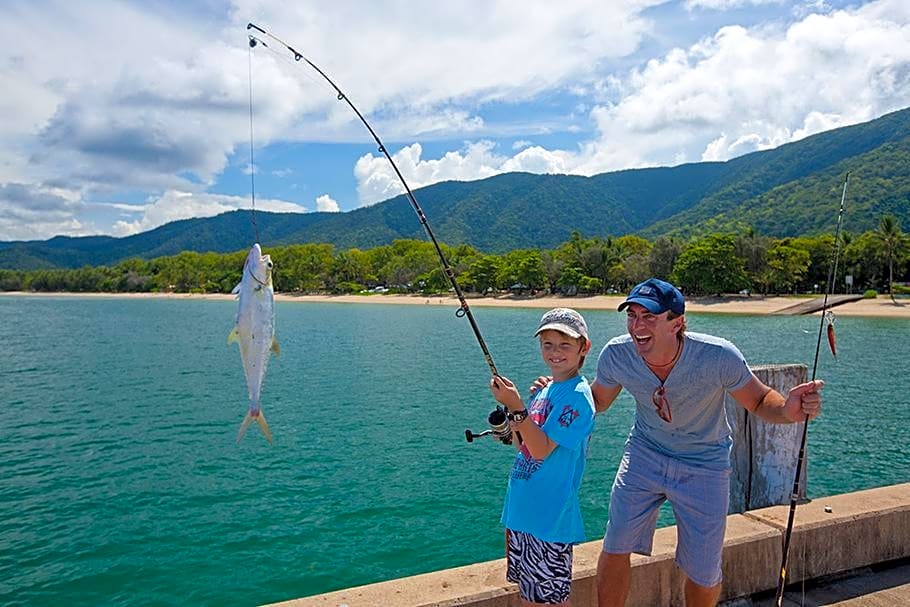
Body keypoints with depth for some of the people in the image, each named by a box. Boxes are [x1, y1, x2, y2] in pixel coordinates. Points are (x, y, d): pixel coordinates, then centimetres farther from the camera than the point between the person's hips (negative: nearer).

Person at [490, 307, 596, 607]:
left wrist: (516, 408, -28)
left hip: (549, 517, -8)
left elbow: (542, 450, -22)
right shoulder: (543, 391, 9)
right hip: (521, 511, 8)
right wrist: (513, 430, -5)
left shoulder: (577, 395, -16)